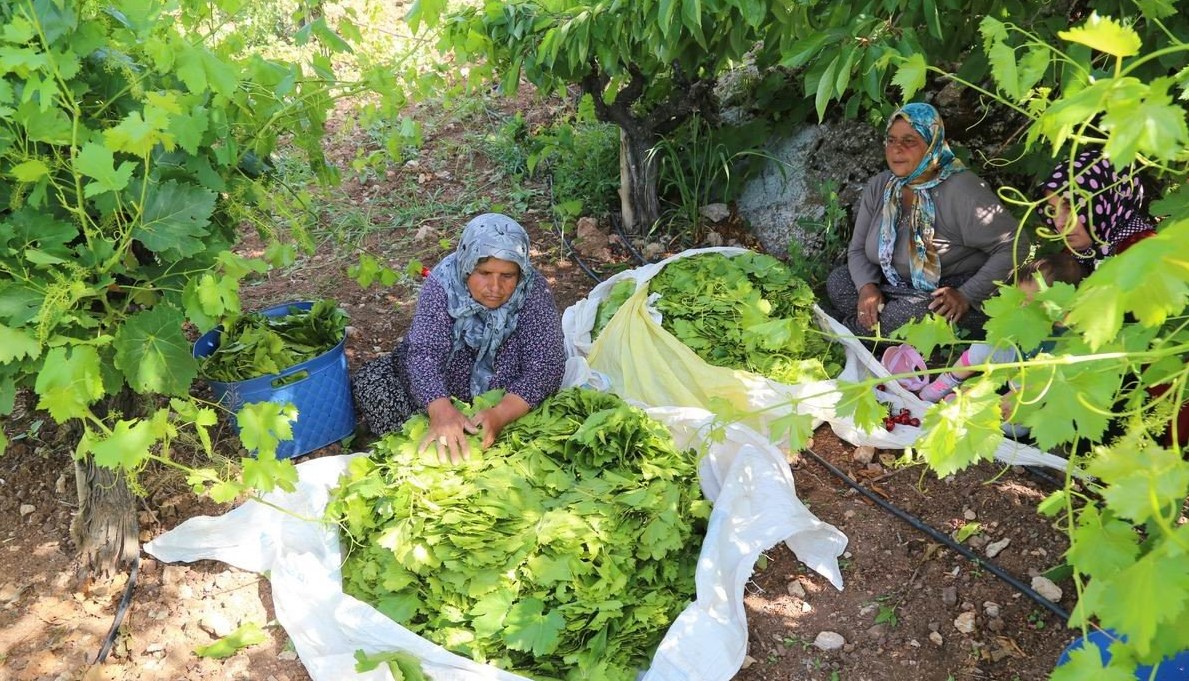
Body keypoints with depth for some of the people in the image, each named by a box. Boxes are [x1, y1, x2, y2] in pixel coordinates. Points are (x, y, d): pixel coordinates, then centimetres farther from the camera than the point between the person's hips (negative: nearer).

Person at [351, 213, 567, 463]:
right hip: (440, 393, -1)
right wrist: (440, 409, -51)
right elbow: (425, 352, -30)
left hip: (508, 401, 1)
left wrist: (500, 414, -45)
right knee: (368, 383, -16)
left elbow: (546, 366, -27)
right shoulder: (443, 283, -21)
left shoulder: (533, 292, -22)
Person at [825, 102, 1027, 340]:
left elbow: (1014, 245, -19)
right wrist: (867, 287, -14)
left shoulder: (960, 190, -19)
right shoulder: (879, 186, 2)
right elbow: (858, 248, 7)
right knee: (838, 281, -9)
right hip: (902, 289, 8)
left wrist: (967, 296, -24)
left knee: (905, 314, -36)